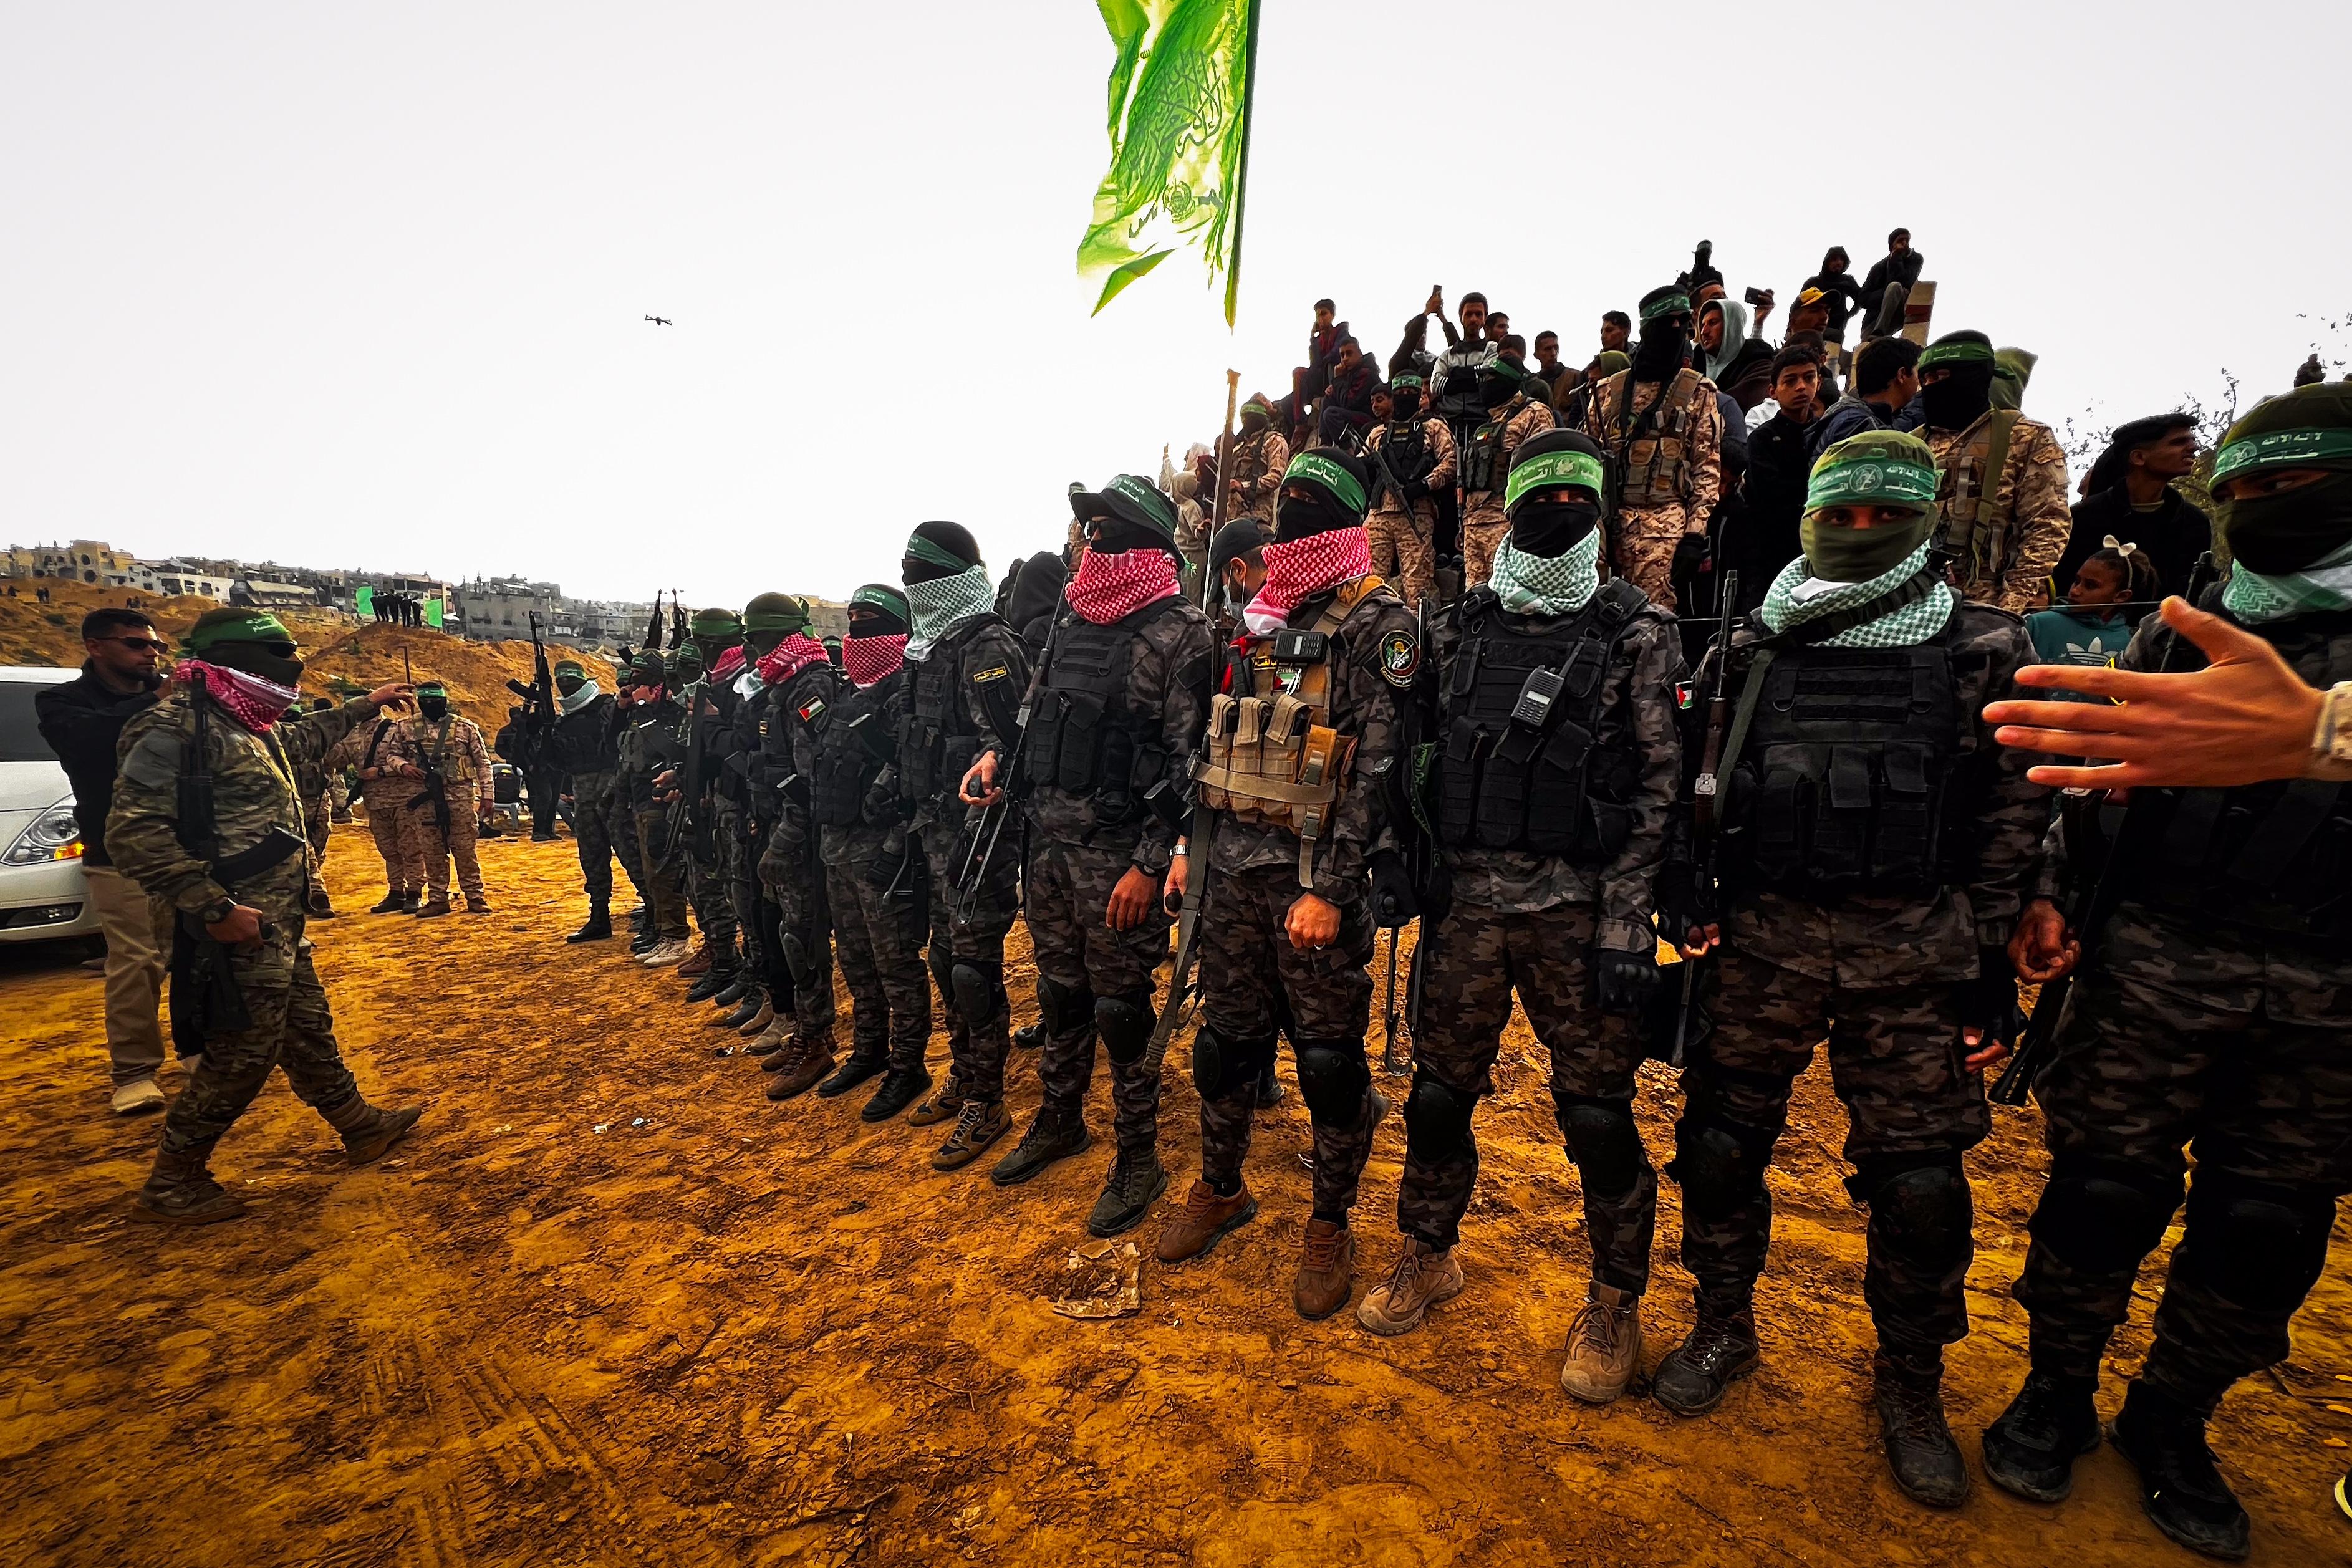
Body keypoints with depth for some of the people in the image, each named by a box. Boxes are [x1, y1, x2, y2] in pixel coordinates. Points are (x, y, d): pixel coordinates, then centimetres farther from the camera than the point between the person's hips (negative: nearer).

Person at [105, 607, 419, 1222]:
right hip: (241, 927, -10)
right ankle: (171, 1184, 16)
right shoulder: (175, 725, -17)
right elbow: (134, 833, -23)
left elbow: (301, 738, 37)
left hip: (281, 923, 10)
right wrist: (216, 907, -25)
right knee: (243, 1052, -1)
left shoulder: (245, 726, 11)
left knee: (308, 1027, 18)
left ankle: (361, 1126, 31)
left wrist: (364, 706, 43)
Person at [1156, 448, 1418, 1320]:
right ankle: (1220, 1189, 37)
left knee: (1329, 1056, 6)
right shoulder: (1257, 622, 15)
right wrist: (1190, 843, 14)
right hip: (1232, 864, 6)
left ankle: (1331, 1228, 26)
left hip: (1314, 875, -6)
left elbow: (1375, 769, -14)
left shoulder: (1378, 626, -6)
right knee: (1226, 1037, 16)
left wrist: (1331, 889, -19)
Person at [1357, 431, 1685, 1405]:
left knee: (1598, 1113, 6)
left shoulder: (1634, 632, -1)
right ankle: (1430, 1257, 36)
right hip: (1464, 904, 3)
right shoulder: (1466, 626, 9)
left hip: (1573, 911, -3)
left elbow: (1660, 786, -5)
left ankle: (1615, 1305, 31)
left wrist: (1626, 926, -11)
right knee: (1438, 1091, 12)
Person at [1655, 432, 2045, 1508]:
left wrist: (1994, 965, 0)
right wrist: (1682, 878, -5)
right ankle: (1723, 1327, 31)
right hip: (1763, 938, 1)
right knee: (1720, 1143, 7)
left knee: (1921, 1179, 4)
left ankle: (1911, 1386, 30)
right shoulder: (1758, 649, 7)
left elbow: (2011, 818, 4)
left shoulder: (1984, 652, 3)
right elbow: (1698, 781, 9)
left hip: (1912, 952, -1)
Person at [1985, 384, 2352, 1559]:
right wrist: (2049, 890, -3)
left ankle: (2169, 1422, 30)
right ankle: (2057, 1395, 24)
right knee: (2104, 1191, 5)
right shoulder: (2177, 632, 6)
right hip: (2153, 968, 0)